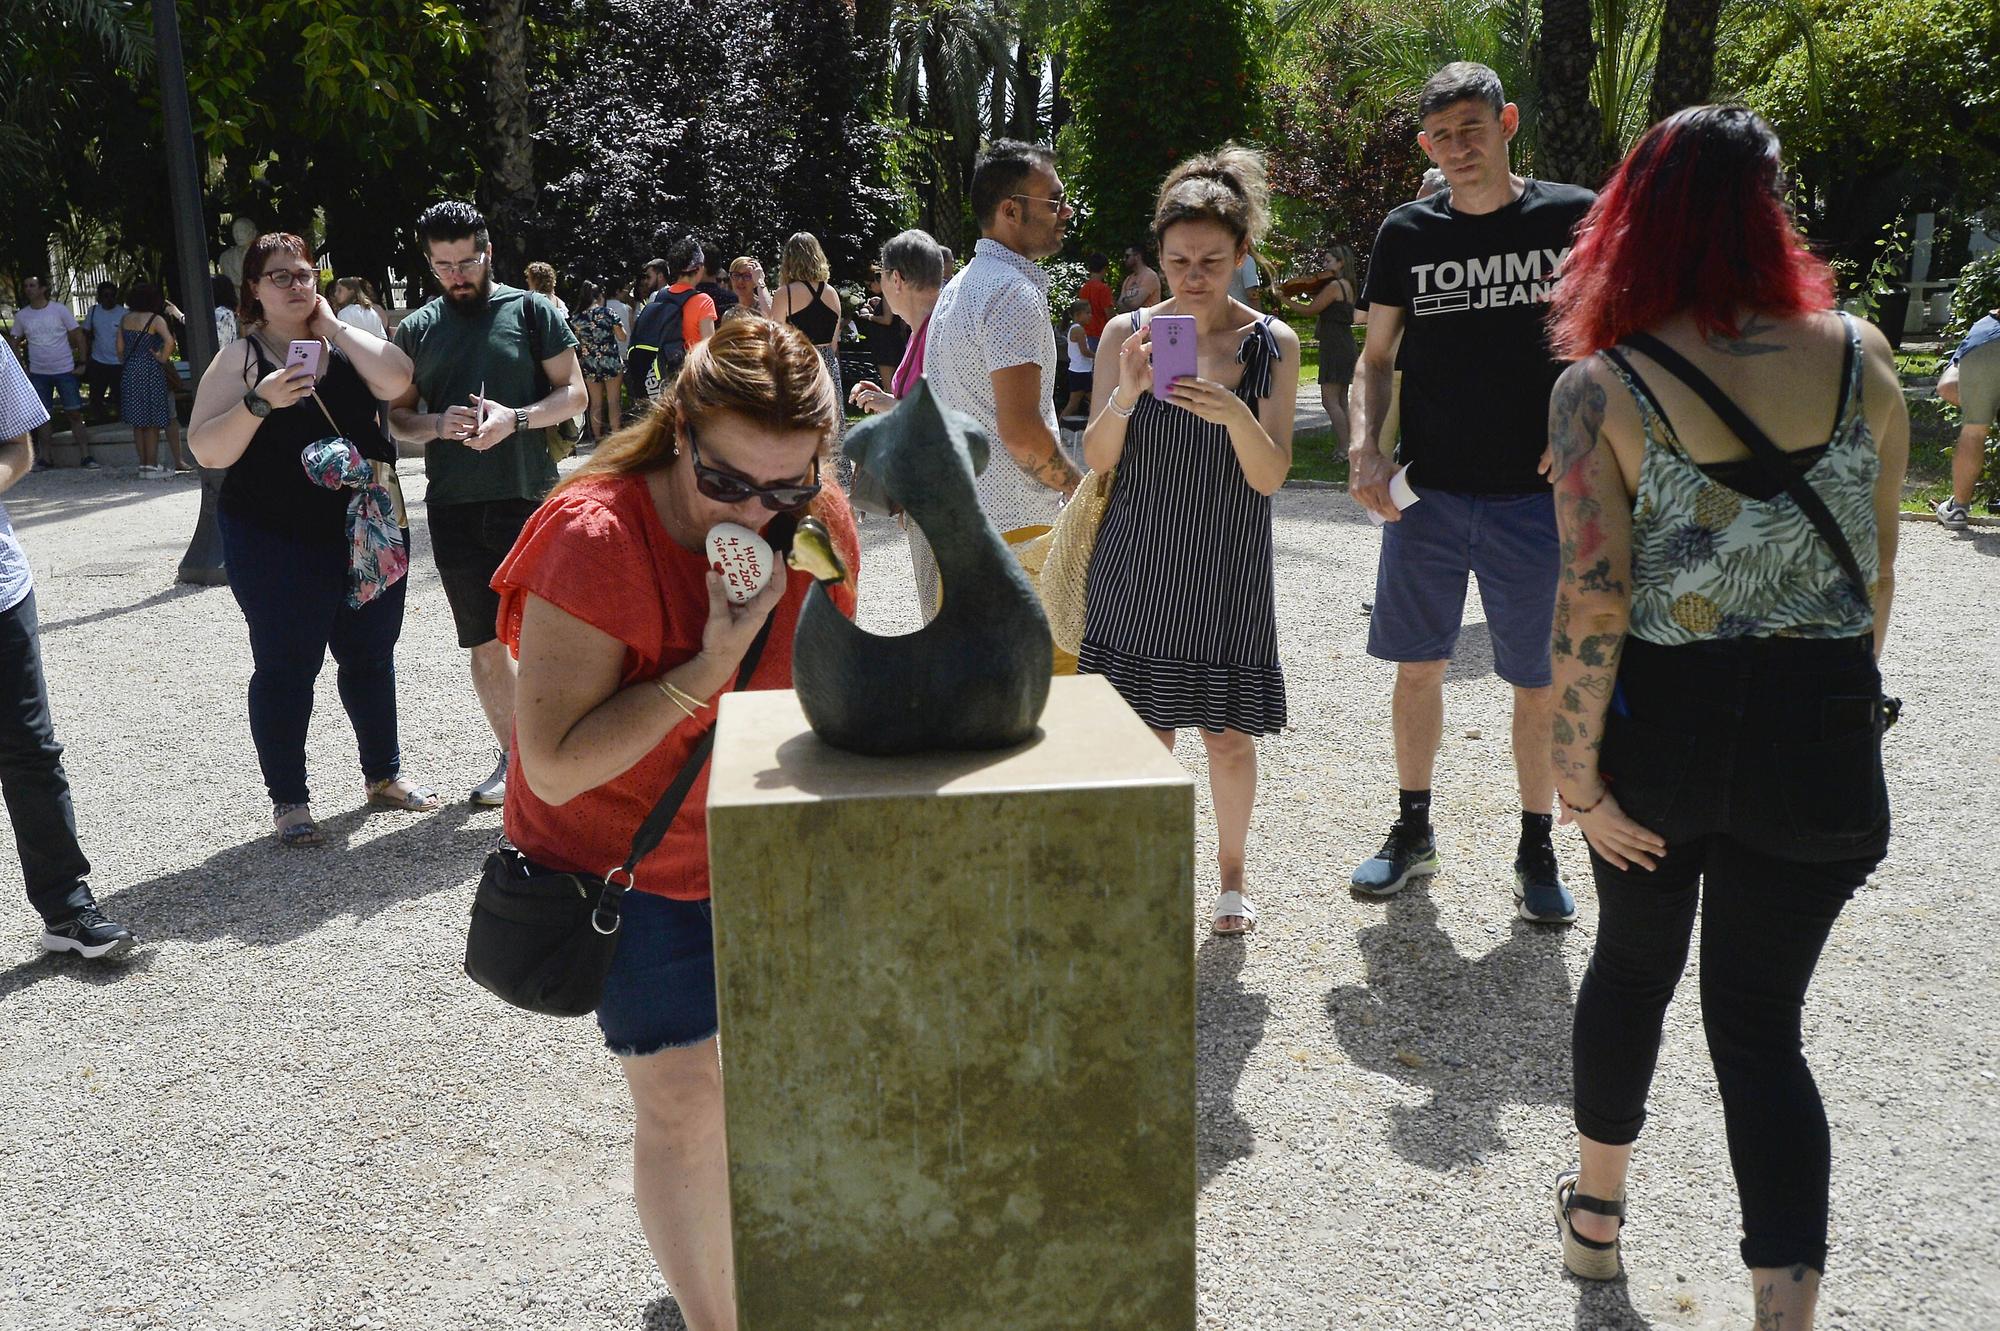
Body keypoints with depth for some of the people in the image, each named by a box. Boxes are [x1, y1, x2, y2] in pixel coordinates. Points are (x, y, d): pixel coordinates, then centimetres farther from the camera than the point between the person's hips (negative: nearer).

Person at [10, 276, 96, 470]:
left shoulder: (60, 309, -5)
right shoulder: (22, 315, 4)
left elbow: (78, 336, -3)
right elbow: (16, 342, 15)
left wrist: (82, 363, -8)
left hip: (65, 370, -3)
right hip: (37, 373, 3)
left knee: (74, 413, -4)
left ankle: (87, 456, -2)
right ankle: (45, 458, 12)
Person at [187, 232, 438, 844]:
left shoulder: (345, 340, 7)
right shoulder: (240, 357, -3)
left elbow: (395, 381, -12)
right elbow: (207, 451, -10)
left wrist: (332, 325, -8)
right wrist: (260, 402, -24)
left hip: (370, 530, 4)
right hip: (277, 542, -3)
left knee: (371, 656, 14)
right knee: (286, 667, 3)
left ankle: (383, 773, 31)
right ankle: (288, 800, 15)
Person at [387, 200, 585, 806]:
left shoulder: (531, 310, 2)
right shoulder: (416, 329, 11)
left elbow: (574, 393, 0)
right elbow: (396, 417, 12)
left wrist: (514, 420, -16)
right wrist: (438, 425, -9)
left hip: (530, 499, -3)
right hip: (454, 507, 3)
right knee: (486, 642, 9)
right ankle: (514, 755, 23)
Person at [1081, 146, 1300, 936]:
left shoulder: (1273, 344, -2)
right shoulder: (1127, 333, -1)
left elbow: (1270, 477, -9)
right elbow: (1097, 459, -5)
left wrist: (1235, 414, -28)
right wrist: (1126, 395, -24)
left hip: (1228, 577, 0)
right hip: (1136, 571, 0)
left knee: (1229, 735, 7)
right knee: (1144, 732, 5)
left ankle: (1231, 873, 30)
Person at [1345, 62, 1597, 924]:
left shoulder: (1572, 218, 0)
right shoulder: (1408, 233, 5)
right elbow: (1378, 356, 9)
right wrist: (1365, 443, -7)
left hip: (1536, 496, -2)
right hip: (1429, 492, 2)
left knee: (1541, 681, 5)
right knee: (1418, 664, 9)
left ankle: (1536, 850, 22)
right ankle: (1413, 830, 28)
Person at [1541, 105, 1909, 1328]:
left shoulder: (1602, 385, -11)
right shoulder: (1860, 355, -3)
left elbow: (1593, 597, -16)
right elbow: (1879, 564, 5)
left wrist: (1580, 772, -9)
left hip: (1660, 721, -1)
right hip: (1820, 729, 1)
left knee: (1633, 959, 22)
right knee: (1762, 1017, 10)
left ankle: (1596, 1209, 40)